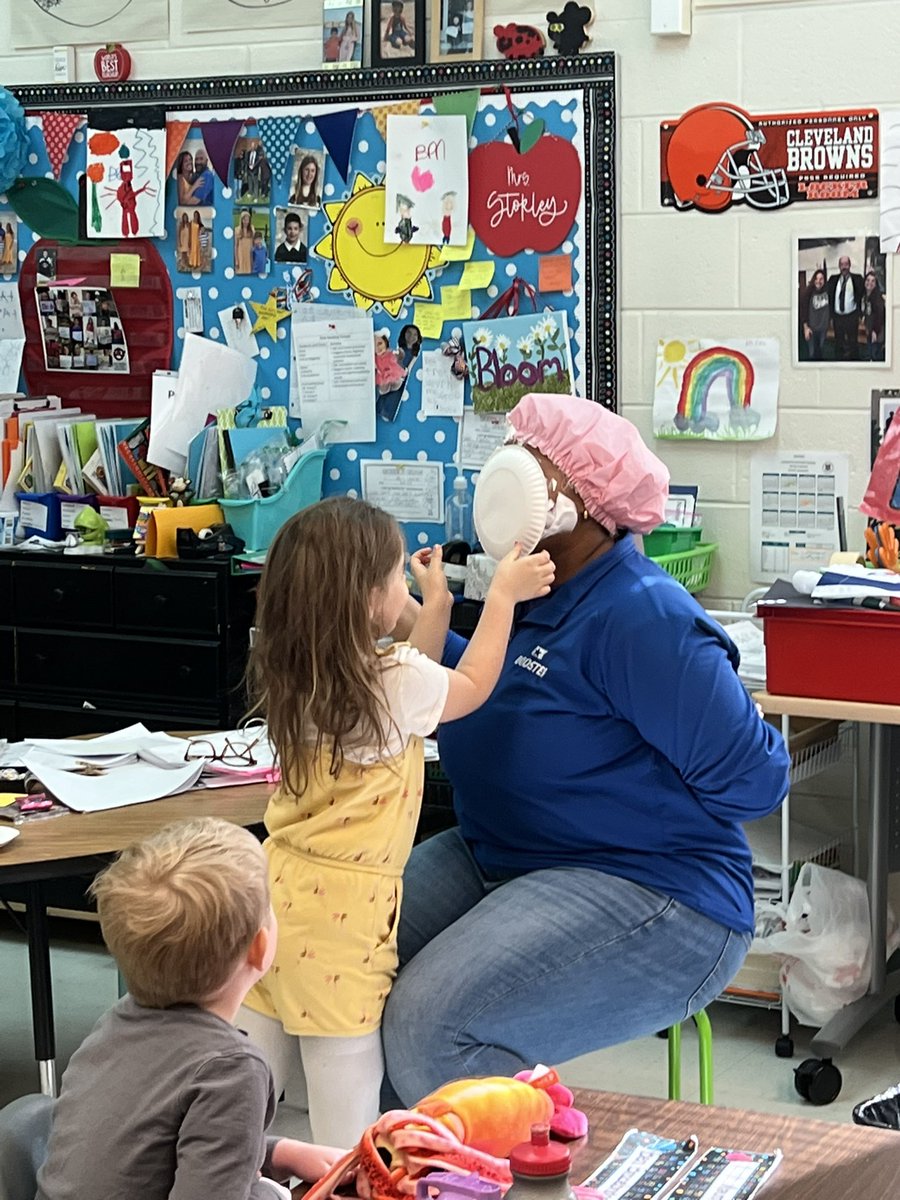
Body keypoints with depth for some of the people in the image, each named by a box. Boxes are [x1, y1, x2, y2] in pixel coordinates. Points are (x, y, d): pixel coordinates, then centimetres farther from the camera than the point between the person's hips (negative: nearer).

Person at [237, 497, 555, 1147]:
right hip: (343, 904, -7)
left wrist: (436, 604, 26)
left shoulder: (296, 678, 4)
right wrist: (503, 594, 12)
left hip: (281, 882, 7)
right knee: (349, 1068, 4)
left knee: (256, 1062, 16)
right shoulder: (396, 684, -17)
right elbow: (470, 684, 5)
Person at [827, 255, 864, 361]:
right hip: (837, 316, 3)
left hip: (852, 317, -3)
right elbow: (830, 298, 8)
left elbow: (861, 297, -1)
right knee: (839, 344, 11)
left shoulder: (857, 279, -2)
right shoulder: (833, 280, 6)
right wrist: (831, 316, 4)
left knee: (853, 344, 5)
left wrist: (860, 314, -8)